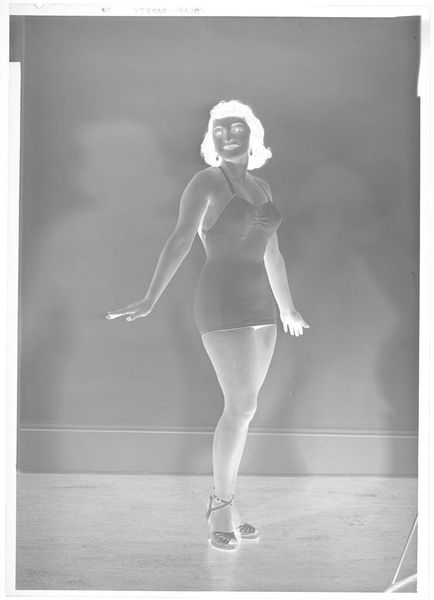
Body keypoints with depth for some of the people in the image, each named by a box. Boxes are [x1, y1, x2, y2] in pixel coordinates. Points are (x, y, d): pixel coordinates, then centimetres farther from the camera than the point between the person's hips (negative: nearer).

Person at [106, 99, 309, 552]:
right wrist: (150, 300, -28)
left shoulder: (262, 188, 16)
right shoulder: (207, 181, -4)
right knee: (241, 406, -11)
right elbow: (180, 240, -17)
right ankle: (222, 509, 4)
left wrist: (287, 310, 28)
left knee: (242, 408, 8)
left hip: (260, 305, 7)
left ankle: (222, 502, 21)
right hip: (222, 301, -7)